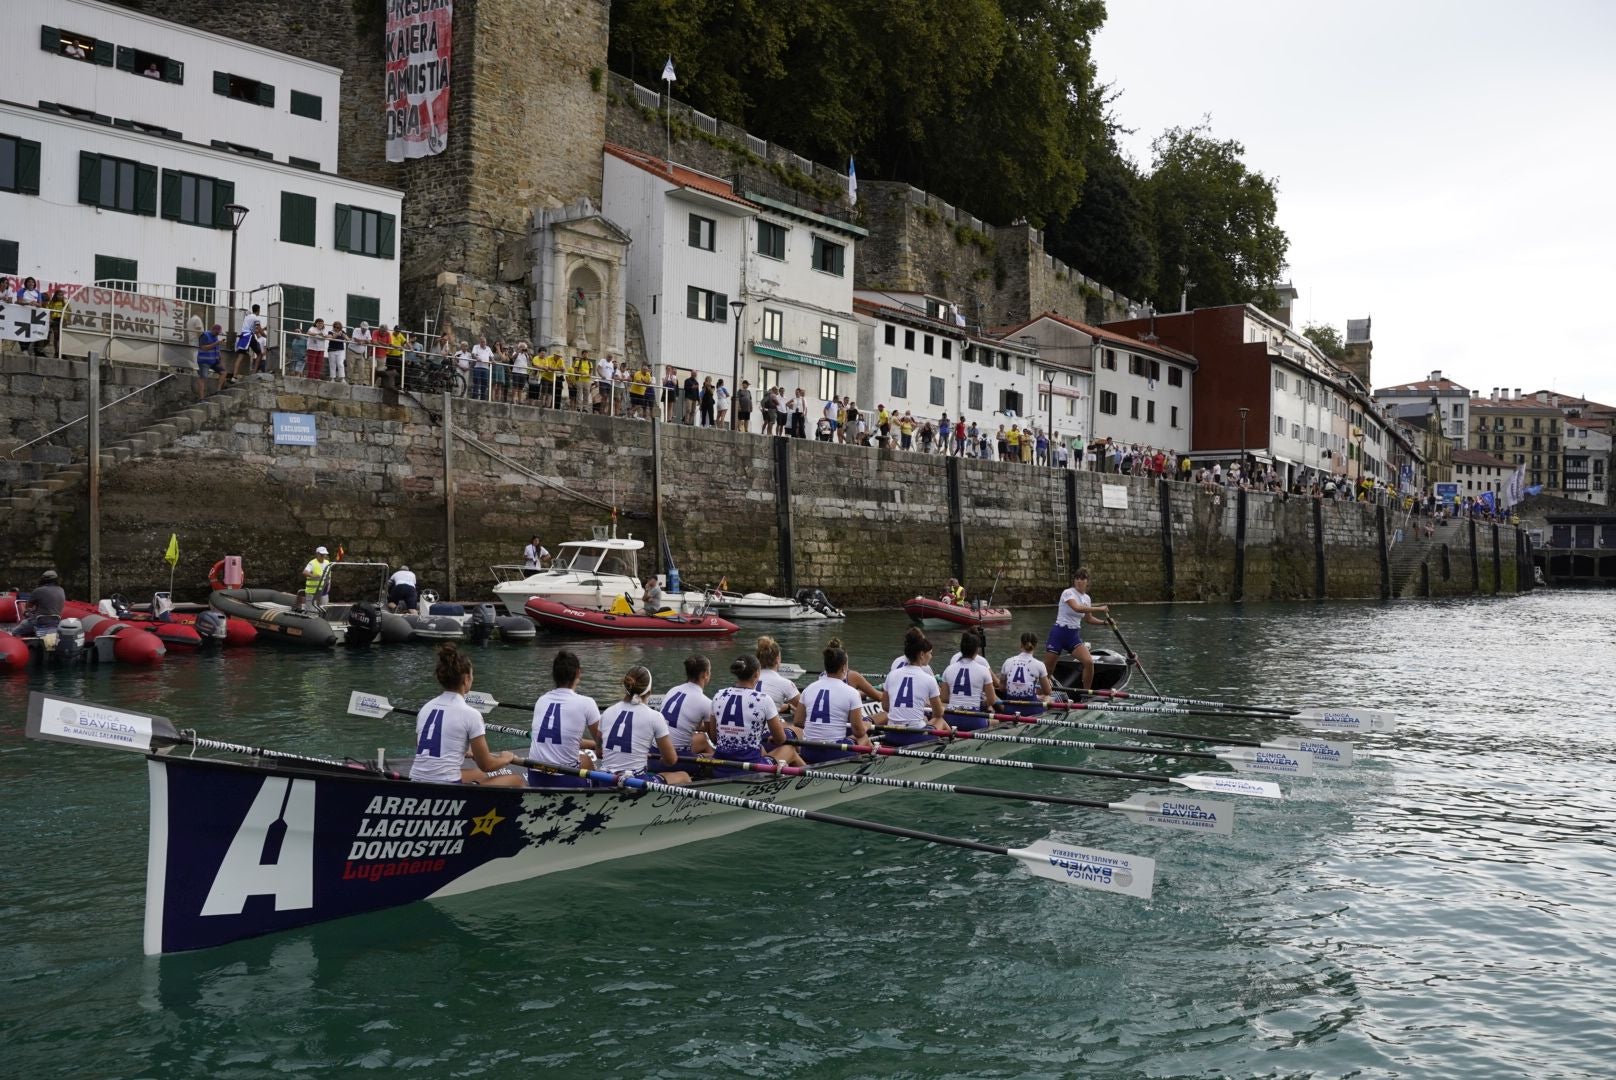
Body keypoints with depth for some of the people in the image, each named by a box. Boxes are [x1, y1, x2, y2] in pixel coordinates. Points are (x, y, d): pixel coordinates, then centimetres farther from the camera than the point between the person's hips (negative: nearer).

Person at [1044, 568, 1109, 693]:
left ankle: (1086, 693, 2)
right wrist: (1099, 609, -27)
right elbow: (1077, 608, -30)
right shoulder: (1068, 593, -12)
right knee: (1047, 669, -4)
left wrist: (1104, 622, 8)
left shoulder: (1087, 598, 9)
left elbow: (1088, 619, 22)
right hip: (1059, 633, -5)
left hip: (1074, 636, 5)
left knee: (1089, 662, -14)